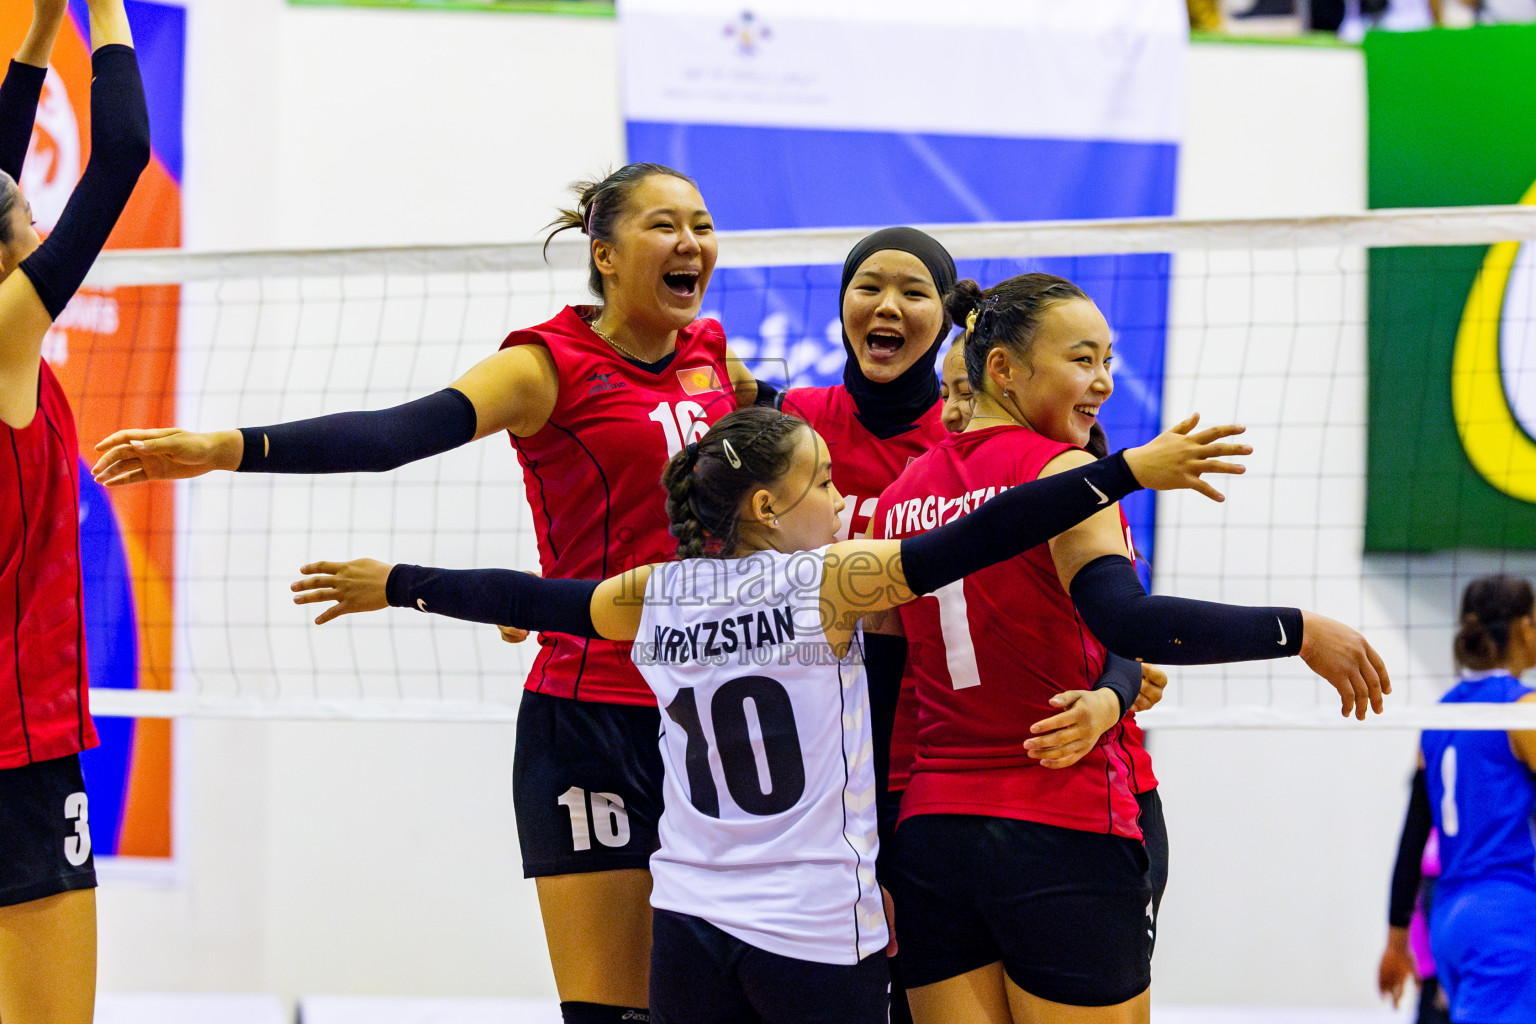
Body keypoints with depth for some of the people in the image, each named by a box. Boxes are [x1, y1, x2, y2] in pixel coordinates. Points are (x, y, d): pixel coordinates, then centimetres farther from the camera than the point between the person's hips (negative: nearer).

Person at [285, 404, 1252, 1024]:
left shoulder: (658, 596, 5)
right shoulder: (829, 580, -8)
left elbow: (527, 598, 17)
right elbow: (973, 540, -16)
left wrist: (394, 585, 33)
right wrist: (1131, 470, -19)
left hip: (690, 926, 5)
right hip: (818, 933, -4)